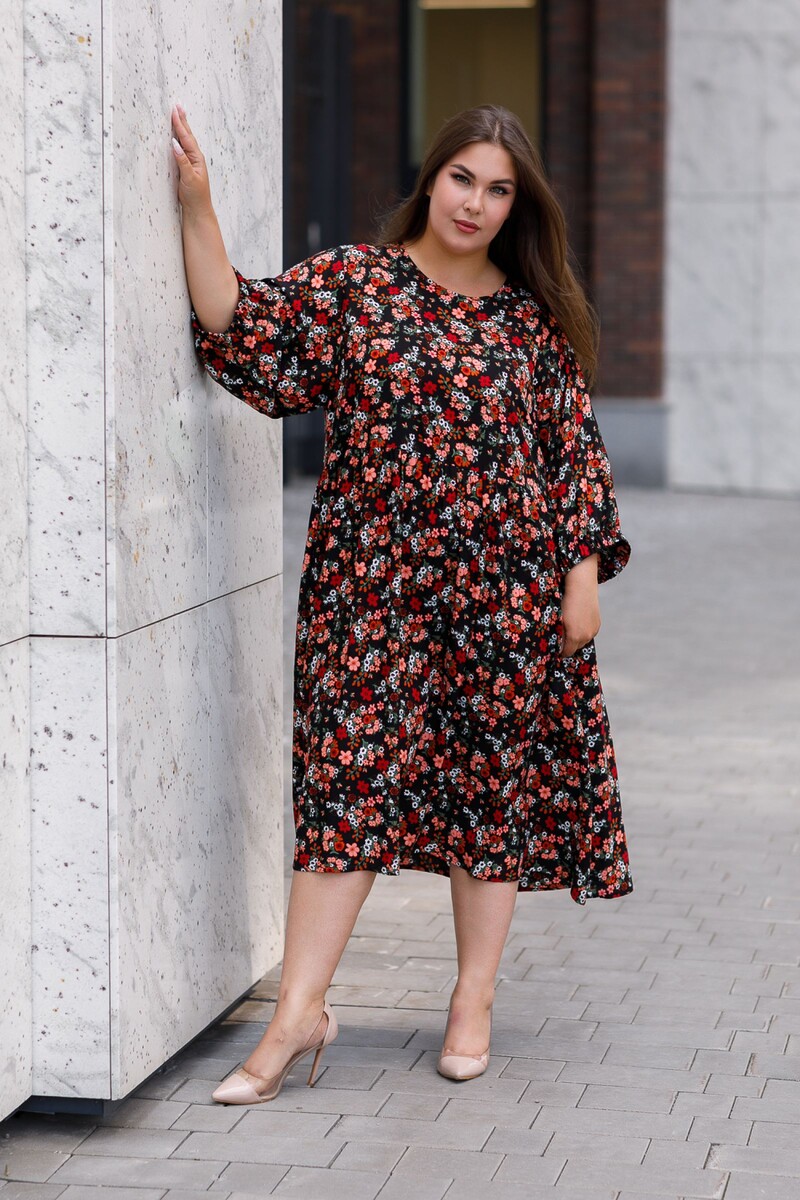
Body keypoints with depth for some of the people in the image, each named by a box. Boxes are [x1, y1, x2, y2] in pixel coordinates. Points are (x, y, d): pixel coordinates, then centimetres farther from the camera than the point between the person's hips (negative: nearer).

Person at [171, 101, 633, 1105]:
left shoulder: (538, 318, 8)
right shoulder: (351, 282, 4)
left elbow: (577, 451, 9)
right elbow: (241, 329, -6)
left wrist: (583, 572, 3)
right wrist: (198, 209, -14)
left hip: (507, 592, 2)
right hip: (374, 585, -2)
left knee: (496, 783, 6)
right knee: (350, 776, -5)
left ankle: (474, 1002, 17)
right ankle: (300, 1012, -2)